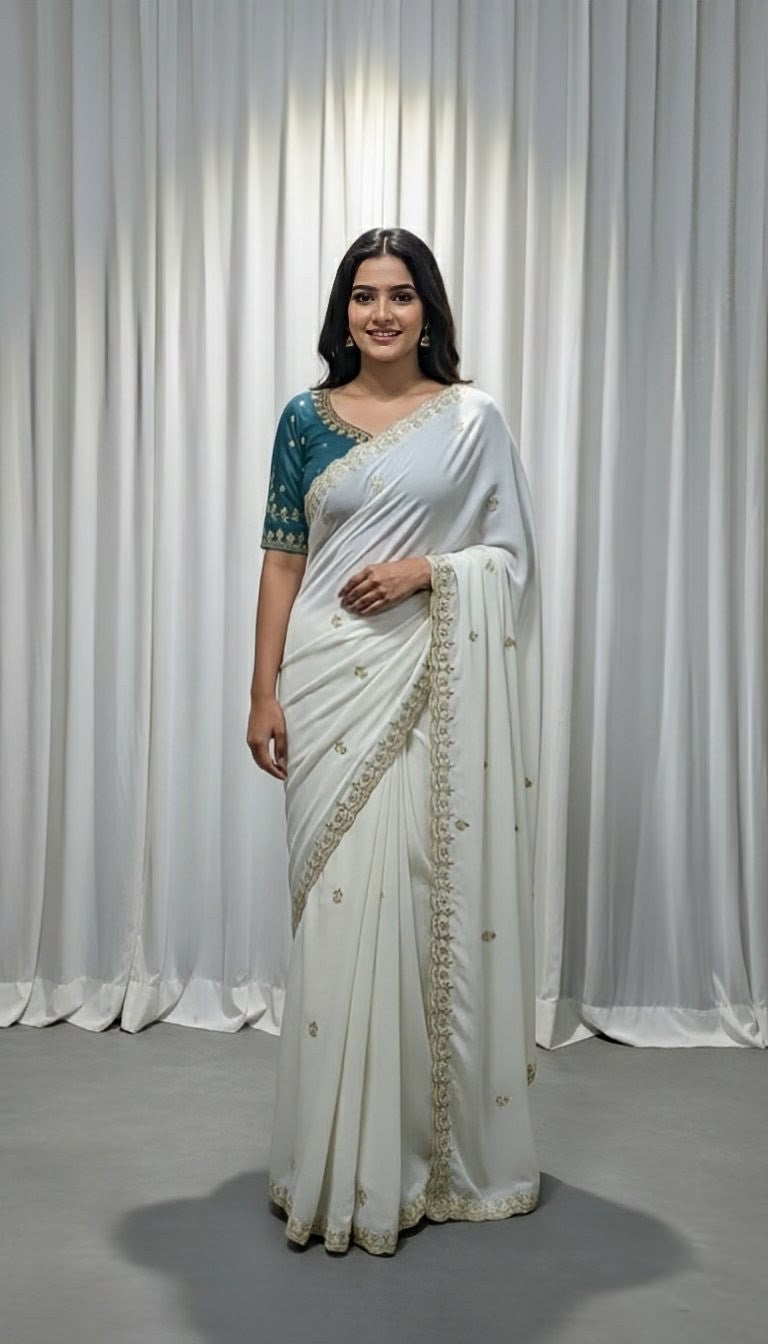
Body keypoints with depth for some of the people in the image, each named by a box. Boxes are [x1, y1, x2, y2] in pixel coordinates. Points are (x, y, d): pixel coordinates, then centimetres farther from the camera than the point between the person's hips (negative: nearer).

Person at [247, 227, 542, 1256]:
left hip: (433, 687, -1)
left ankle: (436, 1143, 19)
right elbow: (283, 561, 7)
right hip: (331, 684, 1)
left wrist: (428, 569, -13)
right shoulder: (307, 419, 8)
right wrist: (264, 693, 0)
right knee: (339, 902, 0)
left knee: (431, 894, 1)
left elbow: (512, 555, 6)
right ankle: (344, 1162, 15)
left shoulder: (473, 419, 5)